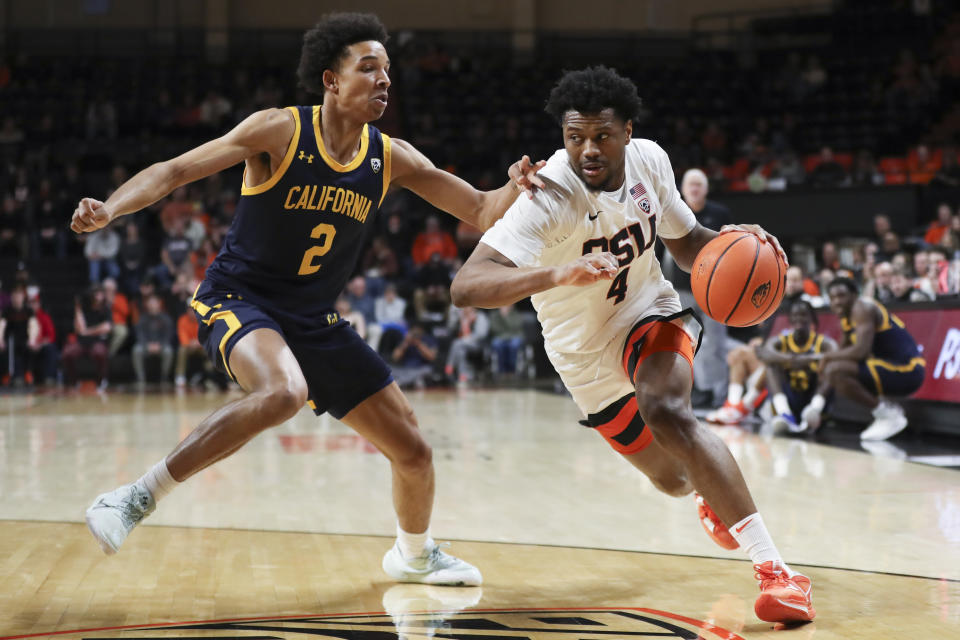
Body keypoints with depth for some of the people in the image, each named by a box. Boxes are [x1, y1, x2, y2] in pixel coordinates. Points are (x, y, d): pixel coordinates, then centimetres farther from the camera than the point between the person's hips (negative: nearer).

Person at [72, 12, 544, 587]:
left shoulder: (391, 158, -1)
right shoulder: (280, 131, -14)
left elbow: (480, 211, 1)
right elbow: (176, 170, -16)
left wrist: (515, 190, -22)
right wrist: (110, 209, -33)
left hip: (316, 322, 6)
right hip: (238, 298, -6)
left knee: (413, 452, 7)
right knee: (283, 393, -40)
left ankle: (415, 555, 38)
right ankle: (139, 496, -28)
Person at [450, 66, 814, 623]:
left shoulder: (649, 160, -14)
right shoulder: (550, 196, -30)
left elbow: (685, 243, 5)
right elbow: (466, 286, -43)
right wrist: (556, 273, -59)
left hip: (650, 312, 1)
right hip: (588, 355, -1)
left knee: (669, 413, -32)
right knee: (673, 478, 16)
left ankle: (776, 568, -31)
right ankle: (716, 497, 57)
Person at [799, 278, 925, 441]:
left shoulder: (863, 308, -15)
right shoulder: (846, 318, 14)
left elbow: (861, 351, -27)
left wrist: (827, 357, -13)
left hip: (906, 371, -10)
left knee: (836, 370, -25)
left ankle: (888, 414, -15)